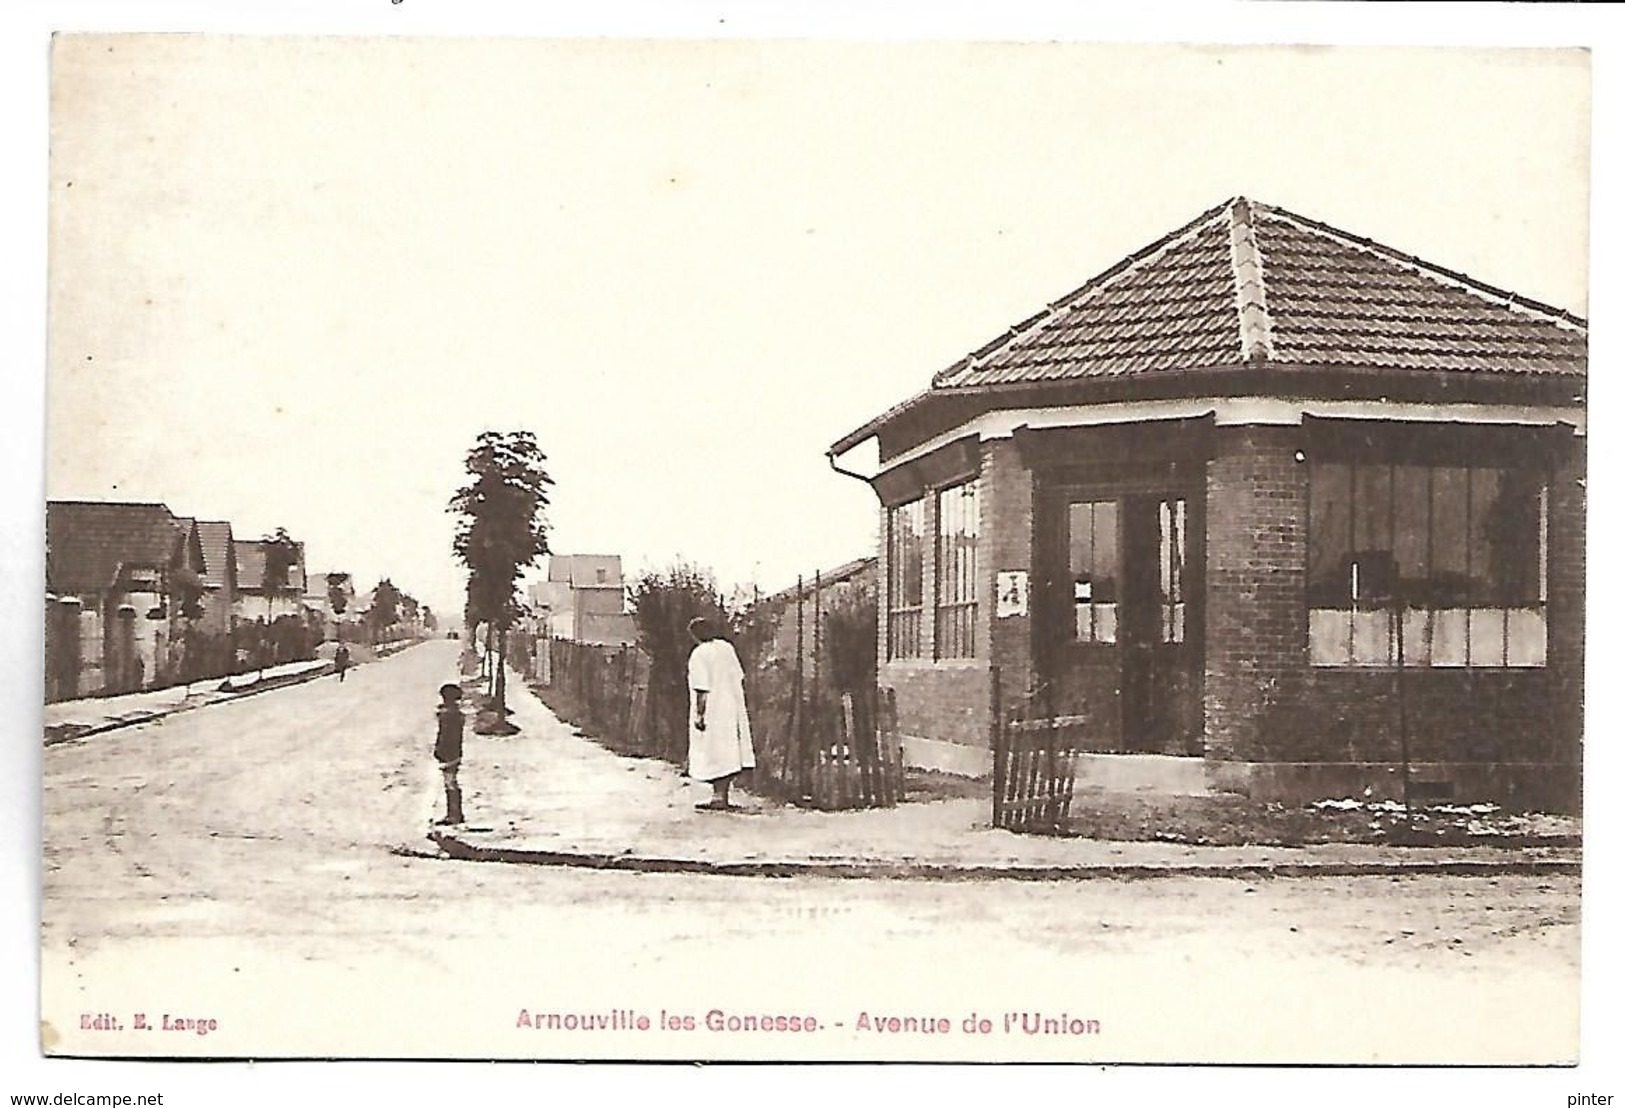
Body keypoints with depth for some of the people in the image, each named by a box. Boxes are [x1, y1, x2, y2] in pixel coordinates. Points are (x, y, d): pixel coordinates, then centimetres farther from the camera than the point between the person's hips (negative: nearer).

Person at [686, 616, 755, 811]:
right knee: (728, 753, 10)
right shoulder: (727, 647, 5)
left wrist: (699, 715, -15)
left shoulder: (698, 655, -15)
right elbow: (739, 678, 9)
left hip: (713, 712, -7)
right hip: (733, 708, 7)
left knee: (716, 755, -1)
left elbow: (702, 690, -19)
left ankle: (718, 798, 1)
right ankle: (722, 795, 13)